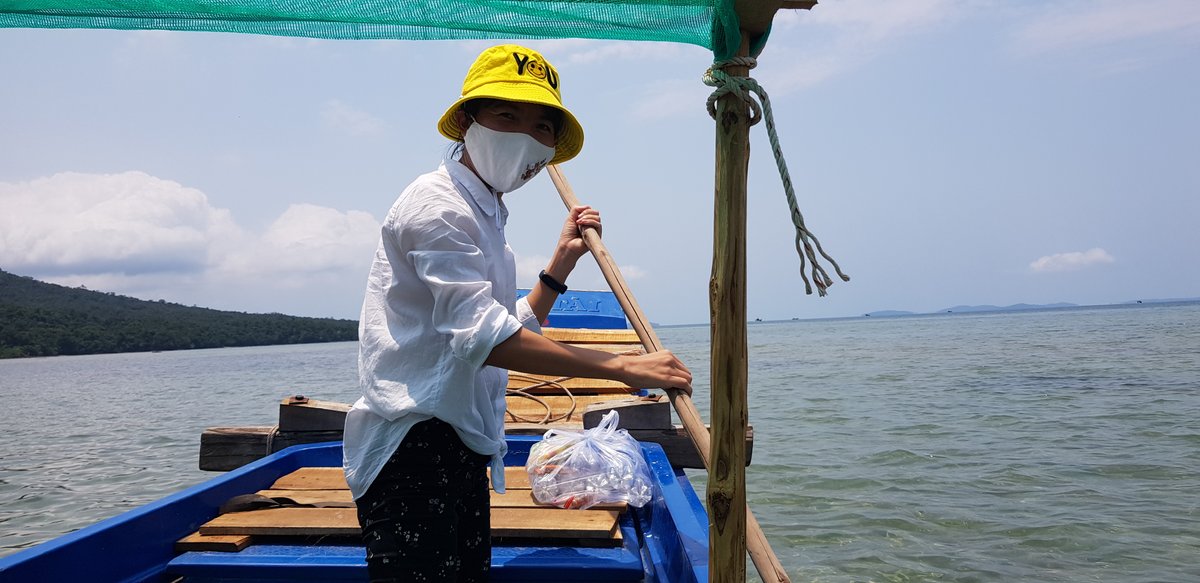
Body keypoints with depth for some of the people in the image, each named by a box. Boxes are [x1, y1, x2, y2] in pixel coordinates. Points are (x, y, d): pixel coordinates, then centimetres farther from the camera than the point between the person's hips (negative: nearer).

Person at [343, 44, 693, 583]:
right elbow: (483, 335, -25)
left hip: (458, 447, 10)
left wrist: (562, 262, 13)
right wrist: (623, 367, -26)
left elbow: (514, 335, 23)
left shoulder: (484, 216, 20)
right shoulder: (438, 203, -12)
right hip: (415, 446, -10)